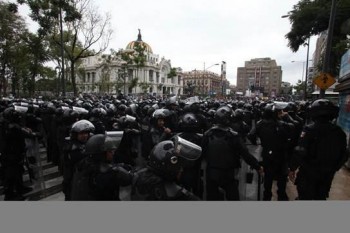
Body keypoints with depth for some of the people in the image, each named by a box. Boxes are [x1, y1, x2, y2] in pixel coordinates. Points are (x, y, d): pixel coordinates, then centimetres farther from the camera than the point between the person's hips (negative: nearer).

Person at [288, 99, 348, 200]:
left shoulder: (309, 129, -21)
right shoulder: (339, 131, -2)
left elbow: (300, 152, -24)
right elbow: (343, 155, 4)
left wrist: (292, 168, -14)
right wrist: (333, 168, 17)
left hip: (308, 172, -5)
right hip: (328, 173, 5)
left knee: (305, 197, 12)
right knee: (321, 197, 24)